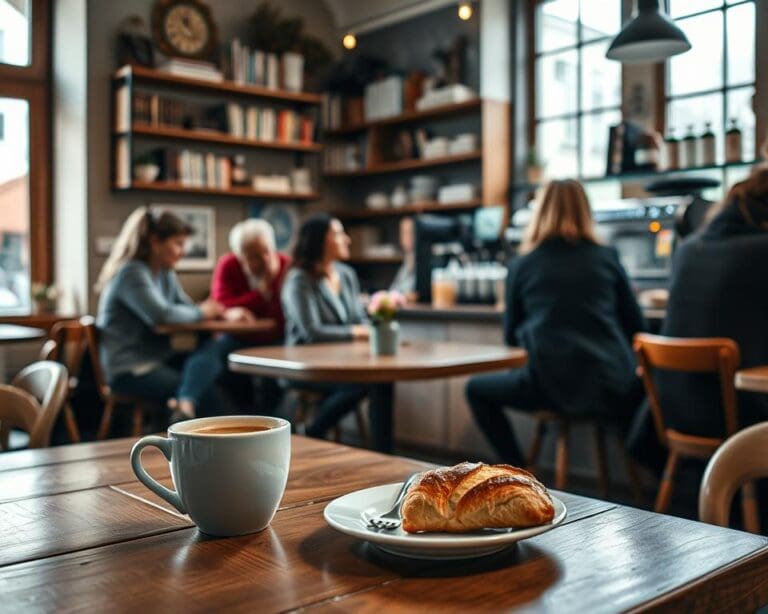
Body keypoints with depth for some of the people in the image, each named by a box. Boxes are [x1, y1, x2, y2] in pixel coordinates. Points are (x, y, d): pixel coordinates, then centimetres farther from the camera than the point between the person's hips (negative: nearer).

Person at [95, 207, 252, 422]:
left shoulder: (165, 274, 15)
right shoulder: (131, 273, -12)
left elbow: (187, 308, 18)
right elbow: (161, 314, -25)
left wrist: (225, 313, -2)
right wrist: (201, 312, -7)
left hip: (159, 359, 9)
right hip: (130, 371, -9)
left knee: (213, 348, -20)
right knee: (210, 398, -21)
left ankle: (185, 405, -36)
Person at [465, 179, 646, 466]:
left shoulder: (522, 264, 7)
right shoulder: (607, 258, 9)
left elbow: (511, 336, 17)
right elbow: (636, 328, 14)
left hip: (550, 385, -2)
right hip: (612, 384, 2)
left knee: (476, 390, 23)